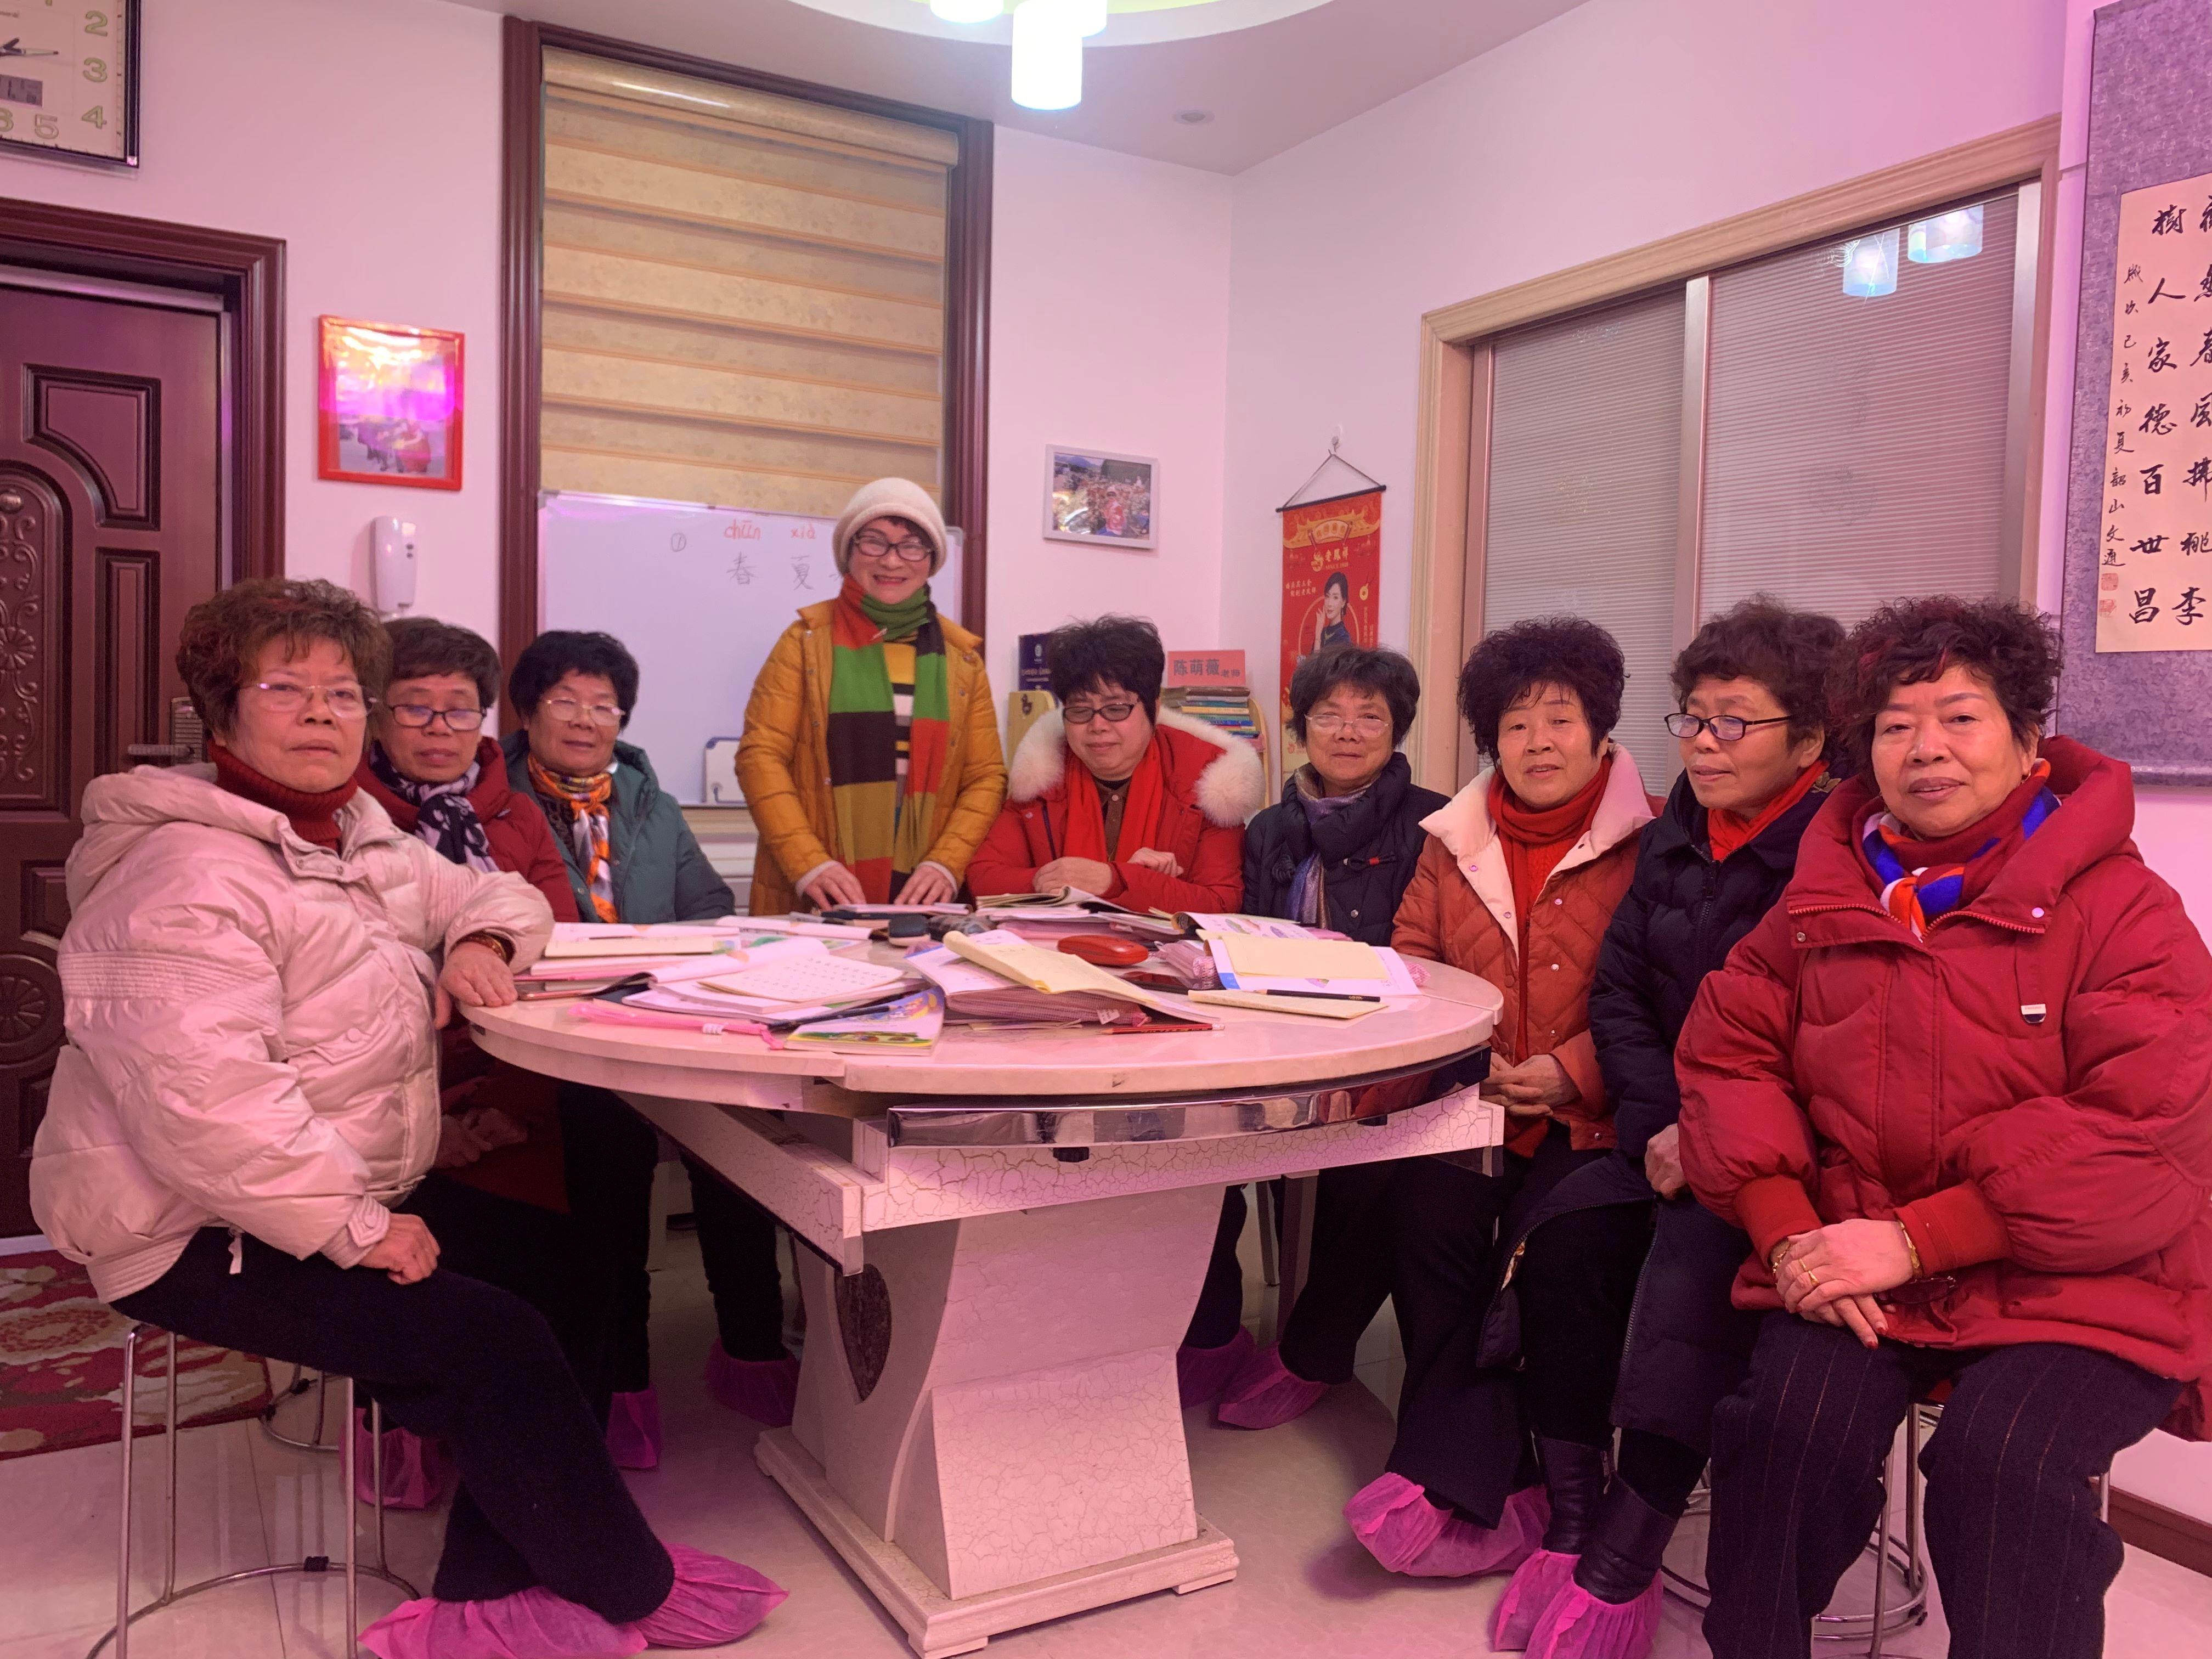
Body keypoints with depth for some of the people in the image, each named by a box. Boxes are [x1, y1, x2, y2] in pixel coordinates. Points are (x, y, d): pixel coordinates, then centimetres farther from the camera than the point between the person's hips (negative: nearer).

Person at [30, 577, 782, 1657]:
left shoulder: (359, 839, 10)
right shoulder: (189, 879, -21)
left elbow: (493, 893, 22)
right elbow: (205, 1098, -32)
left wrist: (482, 937, -3)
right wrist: (356, 1228, -28)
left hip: (356, 1189, 10)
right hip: (199, 1236, -10)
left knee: (560, 1270, -4)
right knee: (488, 1342, -20)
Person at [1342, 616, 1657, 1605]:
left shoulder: (1647, 846, 1)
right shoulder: (1456, 842, 15)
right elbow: (1407, 966, 15)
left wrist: (1573, 1070, -15)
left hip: (1588, 1117, -3)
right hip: (1469, 1106, 4)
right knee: (1426, 1213, -22)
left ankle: (1563, 1479, -4)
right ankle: (1485, 1485, -10)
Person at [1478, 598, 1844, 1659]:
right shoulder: (1676, 836, 10)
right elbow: (1619, 989, 9)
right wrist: (1659, 1126, -4)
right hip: (1673, 1128, 6)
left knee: (1694, 1264, -29)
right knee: (1568, 1228, -18)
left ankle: (1622, 1564, -17)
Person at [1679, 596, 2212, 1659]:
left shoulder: (2122, 909, -5)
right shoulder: (1829, 895, 9)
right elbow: (1729, 1051, 8)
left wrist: (1913, 1239, -18)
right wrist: (1785, 1228, -9)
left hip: (2077, 1285, -2)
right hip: (1856, 1263, 3)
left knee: (2002, 1454, -29)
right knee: (1787, 1419, -22)